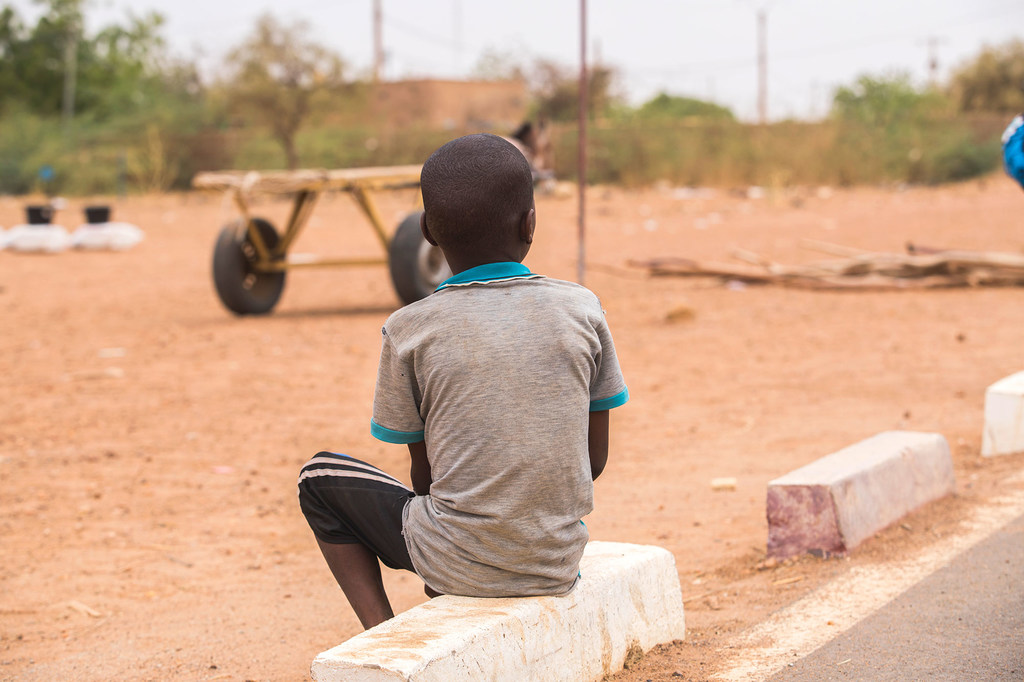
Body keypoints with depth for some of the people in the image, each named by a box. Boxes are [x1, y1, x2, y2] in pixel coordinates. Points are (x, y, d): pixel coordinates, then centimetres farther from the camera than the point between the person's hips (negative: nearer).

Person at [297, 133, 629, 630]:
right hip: (558, 567, 4)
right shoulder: (582, 310, -2)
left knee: (320, 478, 19)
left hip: (457, 566, -4)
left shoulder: (409, 331, -7)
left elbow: (424, 473, 2)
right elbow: (594, 459, 5)